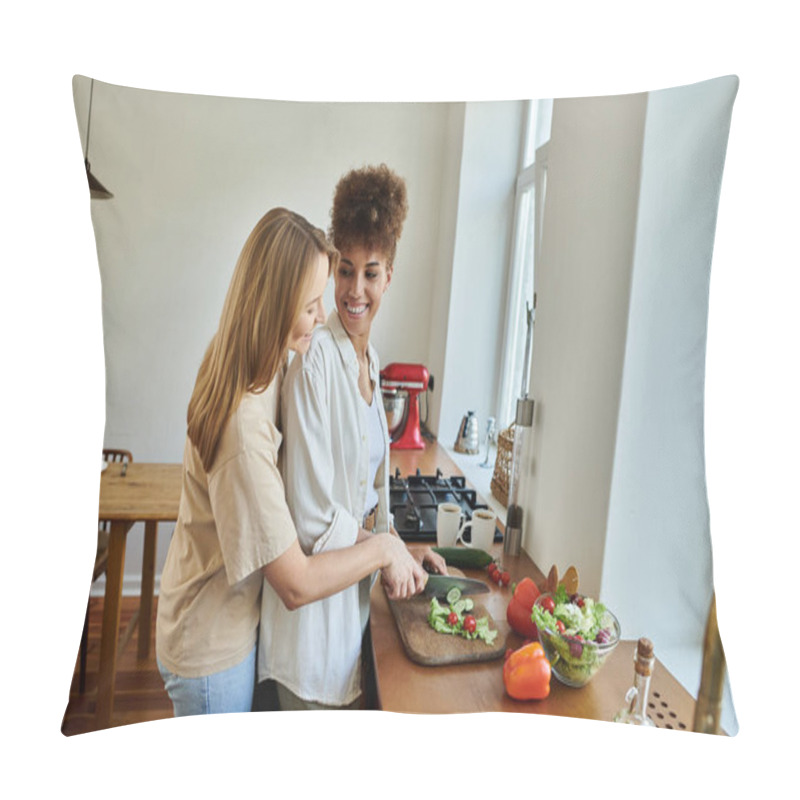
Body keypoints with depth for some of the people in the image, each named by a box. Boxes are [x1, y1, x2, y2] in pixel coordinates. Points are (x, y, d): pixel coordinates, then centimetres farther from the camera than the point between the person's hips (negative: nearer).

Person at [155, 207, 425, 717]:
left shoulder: (263, 374, -8)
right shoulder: (243, 425, -37)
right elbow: (297, 583, -29)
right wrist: (382, 548, -18)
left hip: (236, 623, 8)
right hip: (212, 653, -8)